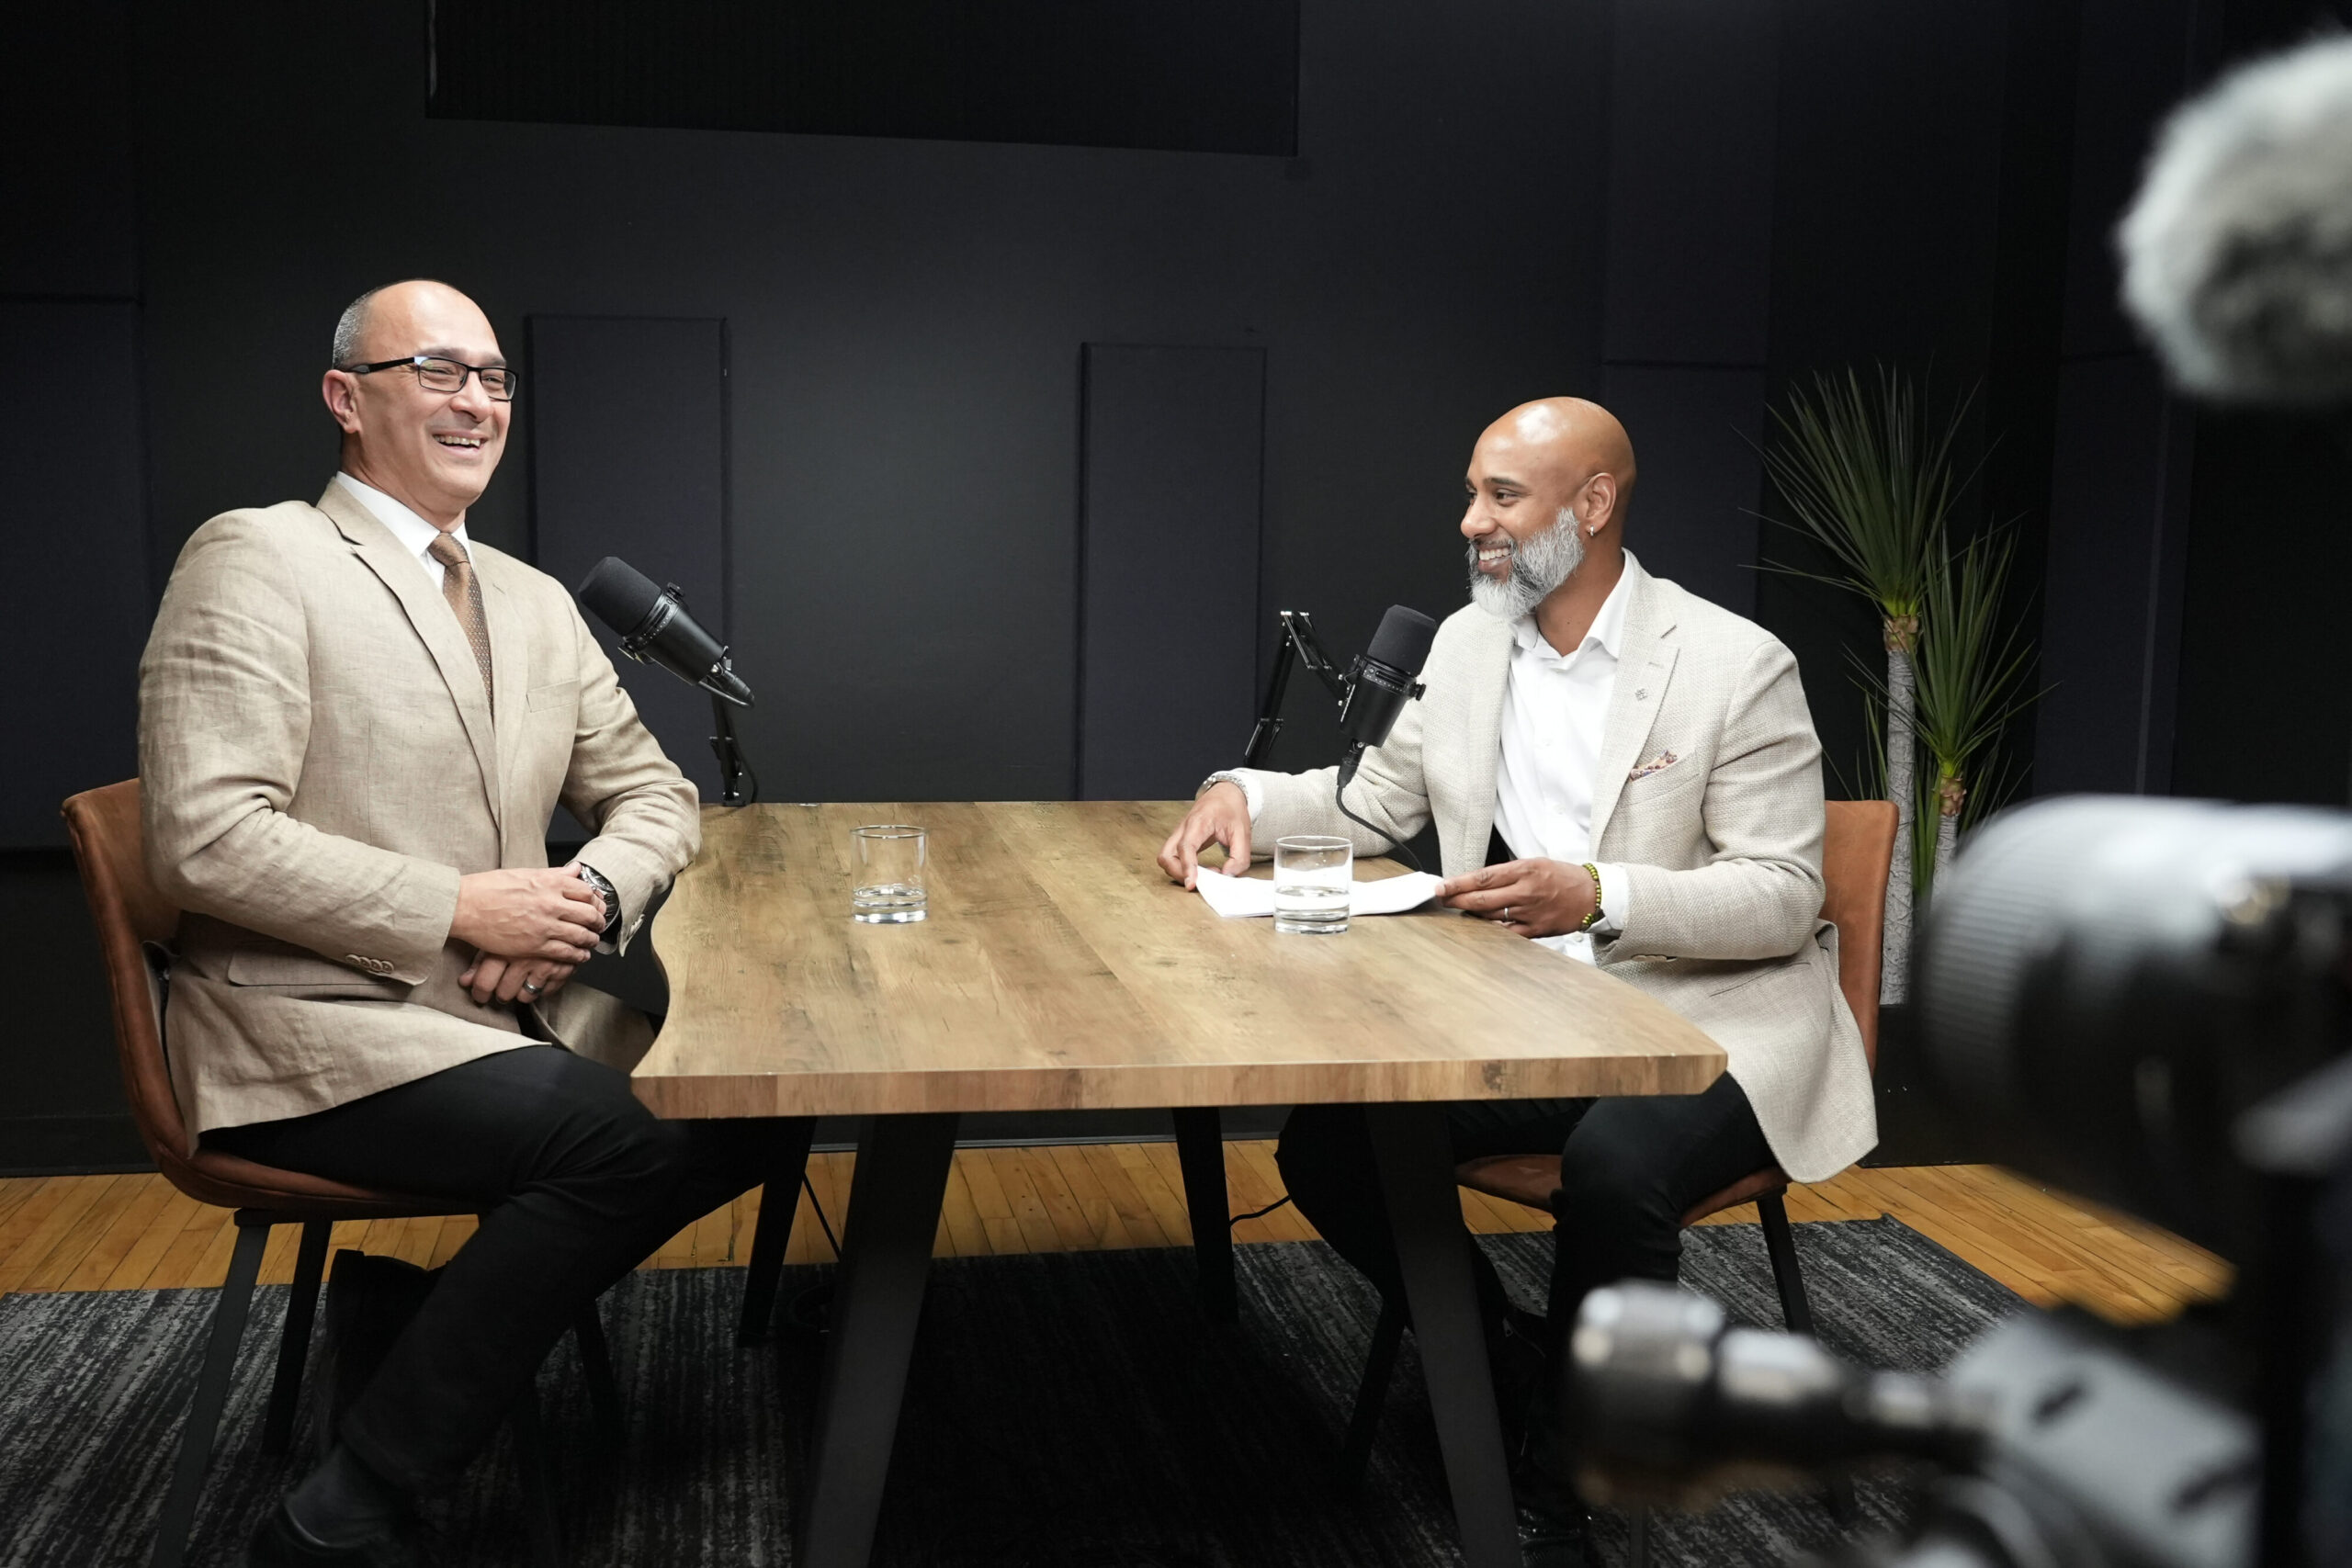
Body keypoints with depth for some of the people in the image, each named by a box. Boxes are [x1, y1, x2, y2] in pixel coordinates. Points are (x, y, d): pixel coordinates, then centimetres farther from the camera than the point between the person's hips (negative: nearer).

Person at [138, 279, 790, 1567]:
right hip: (313, 1028, -7)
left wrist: (582, 902, -5)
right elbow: (206, 840, -16)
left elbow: (653, 795, 18)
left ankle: (456, 1314, 8)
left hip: (510, 1013, 7)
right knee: (624, 1138, -28)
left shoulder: (537, 603, 15)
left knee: (751, 1106, -14)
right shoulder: (257, 560, -7)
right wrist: (462, 908, -16)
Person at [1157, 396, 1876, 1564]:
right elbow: (1377, 799, 17)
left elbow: (1785, 895, -13)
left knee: (1612, 1164, -35)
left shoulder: (1738, 665, -10)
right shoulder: (1467, 643, 7)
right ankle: (1500, 1370, 8)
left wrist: (1600, 895, -28)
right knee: (1326, 1141, -14)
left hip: (1703, 1022, -5)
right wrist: (1243, 793, -3)